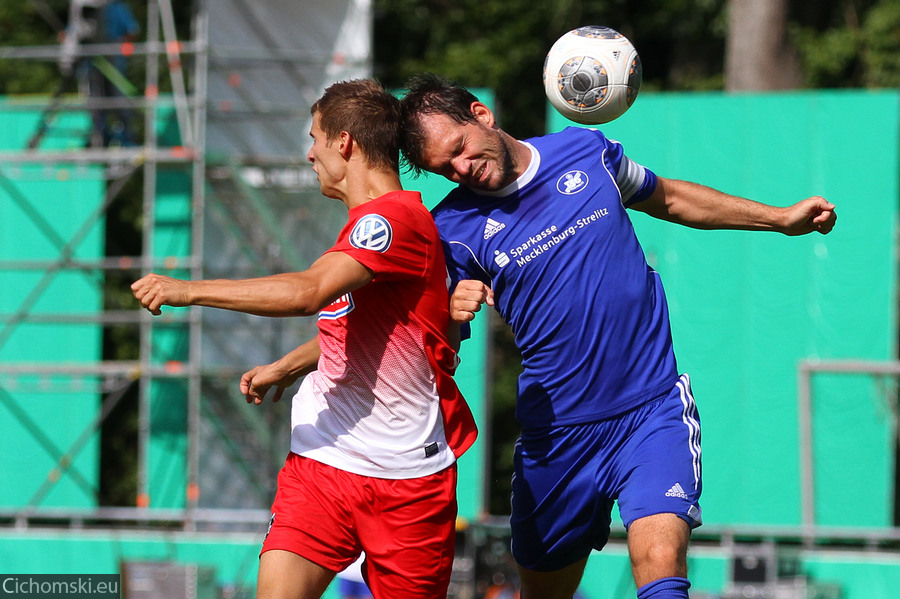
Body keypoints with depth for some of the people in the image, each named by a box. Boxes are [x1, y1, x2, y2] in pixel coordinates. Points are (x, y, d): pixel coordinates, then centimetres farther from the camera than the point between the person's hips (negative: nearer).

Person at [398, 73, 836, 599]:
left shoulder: (588, 151, 3)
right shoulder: (452, 227, -4)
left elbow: (667, 199, 22)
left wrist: (781, 219, 24)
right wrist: (453, 316, -27)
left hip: (653, 412, -1)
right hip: (555, 432, 1)